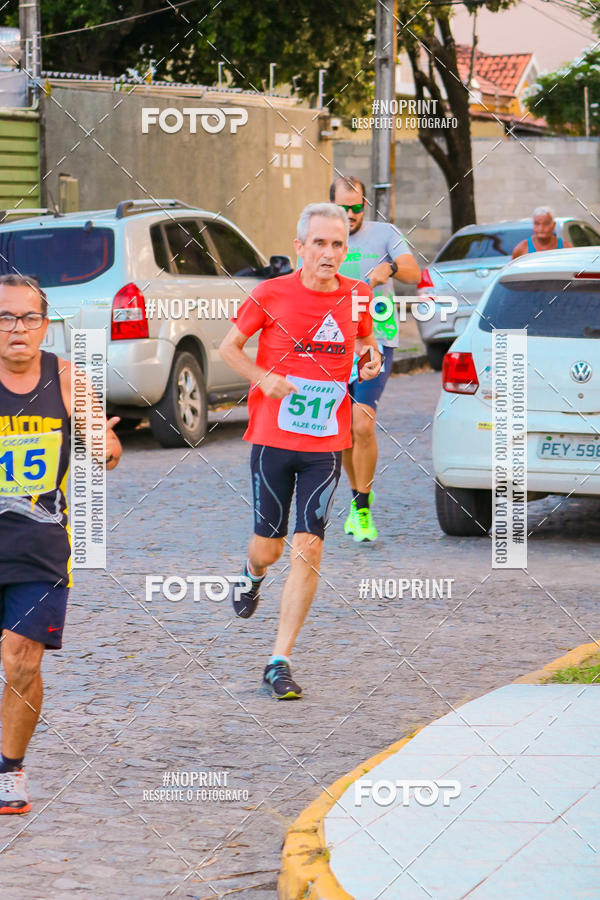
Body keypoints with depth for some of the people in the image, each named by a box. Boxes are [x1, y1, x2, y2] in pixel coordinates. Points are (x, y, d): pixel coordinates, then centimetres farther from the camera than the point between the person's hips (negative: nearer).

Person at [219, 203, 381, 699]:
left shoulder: (357, 297, 2)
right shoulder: (271, 295, -6)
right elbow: (229, 347, 4)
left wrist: (372, 359, 0)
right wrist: (262, 377, -13)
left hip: (325, 444, 1)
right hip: (273, 437, -1)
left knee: (308, 550, -9)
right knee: (268, 546, 6)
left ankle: (279, 662, -4)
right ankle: (253, 576, 46)